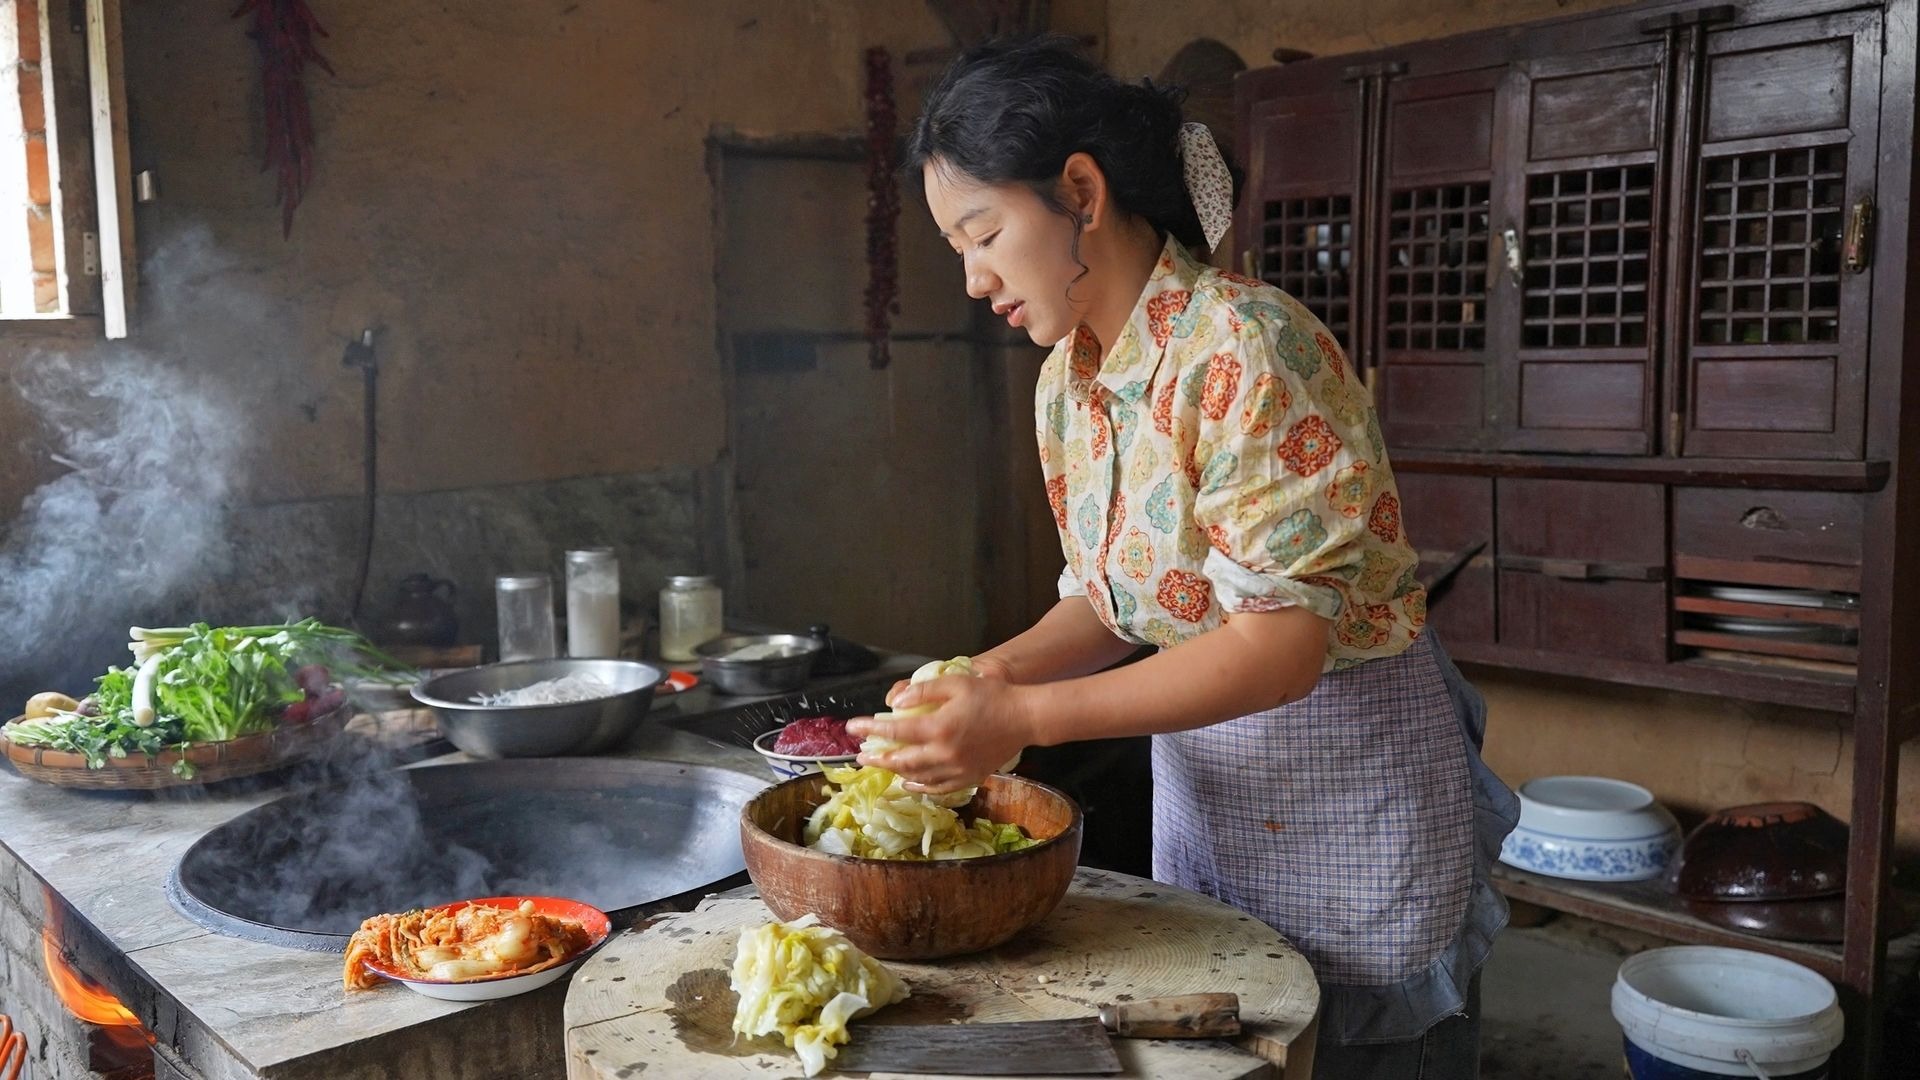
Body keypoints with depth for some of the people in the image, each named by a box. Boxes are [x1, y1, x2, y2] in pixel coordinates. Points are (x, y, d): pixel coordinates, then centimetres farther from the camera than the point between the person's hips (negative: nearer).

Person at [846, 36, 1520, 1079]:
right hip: (1198, 781, 7)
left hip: (1347, 786, -7)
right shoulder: (1065, 379, 1)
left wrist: (1024, 718, -29)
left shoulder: (1245, 345, -24)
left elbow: (1282, 641, -27)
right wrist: (994, 673, -11)